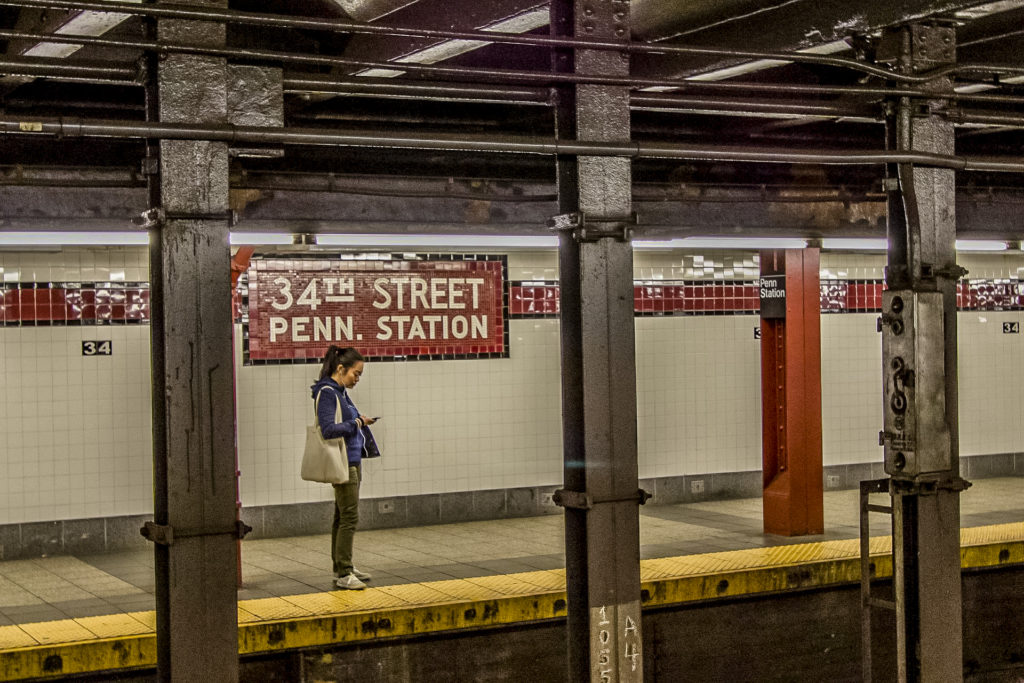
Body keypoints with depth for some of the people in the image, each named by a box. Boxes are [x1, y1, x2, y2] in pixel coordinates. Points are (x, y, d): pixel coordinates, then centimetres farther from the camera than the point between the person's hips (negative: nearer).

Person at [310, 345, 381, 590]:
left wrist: (361, 421, 7)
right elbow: (328, 430, -22)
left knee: (342, 518, 15)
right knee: (349, 517, -9)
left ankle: (343, 568, 23)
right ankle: (343, 574, -6)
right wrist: (356, 423, -16)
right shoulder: (327, 393, -14)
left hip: (352, 462, 10)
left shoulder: (340, 392, 14)